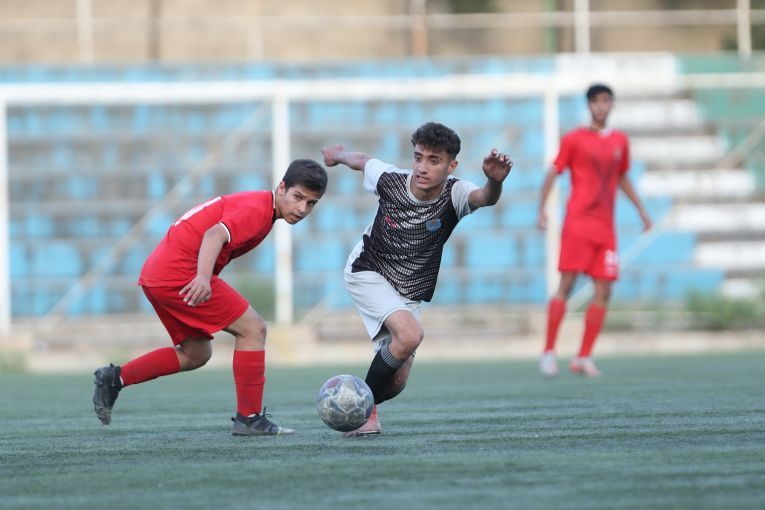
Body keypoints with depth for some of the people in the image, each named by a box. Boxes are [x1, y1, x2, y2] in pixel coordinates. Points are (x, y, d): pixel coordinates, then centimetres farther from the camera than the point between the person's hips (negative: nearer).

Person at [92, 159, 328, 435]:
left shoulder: (251, 204, 17)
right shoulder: (257, 208, -13)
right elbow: (215, 234, -29)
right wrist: (203, 278, -44)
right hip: (180, 272, -10)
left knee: (196, 354, 20)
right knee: (253, 329, -7)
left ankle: (115, 378, 16)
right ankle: (249, 418, -4)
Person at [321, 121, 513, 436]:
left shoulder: (454, 194, -22)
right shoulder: (389, 180, -20)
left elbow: (485, 198, -46)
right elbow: (362, 161, 3)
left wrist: (494, 182, -70)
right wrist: (337, 154, 25)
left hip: (409, 292, 3)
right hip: (367, 274, -3)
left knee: (397, 381, 3)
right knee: (410, 334, -30)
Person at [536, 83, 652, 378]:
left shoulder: (620, 141, 14)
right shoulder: (574, 139, 1)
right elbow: (553, 173, 1)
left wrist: (641, 210, 23)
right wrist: (542, 210, -9)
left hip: (605, 227, 5)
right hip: (577, 221, -5)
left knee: (603, 291, -2)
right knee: (566, 285, -11)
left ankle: (584, 357, 2)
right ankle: (549, 352, -7)